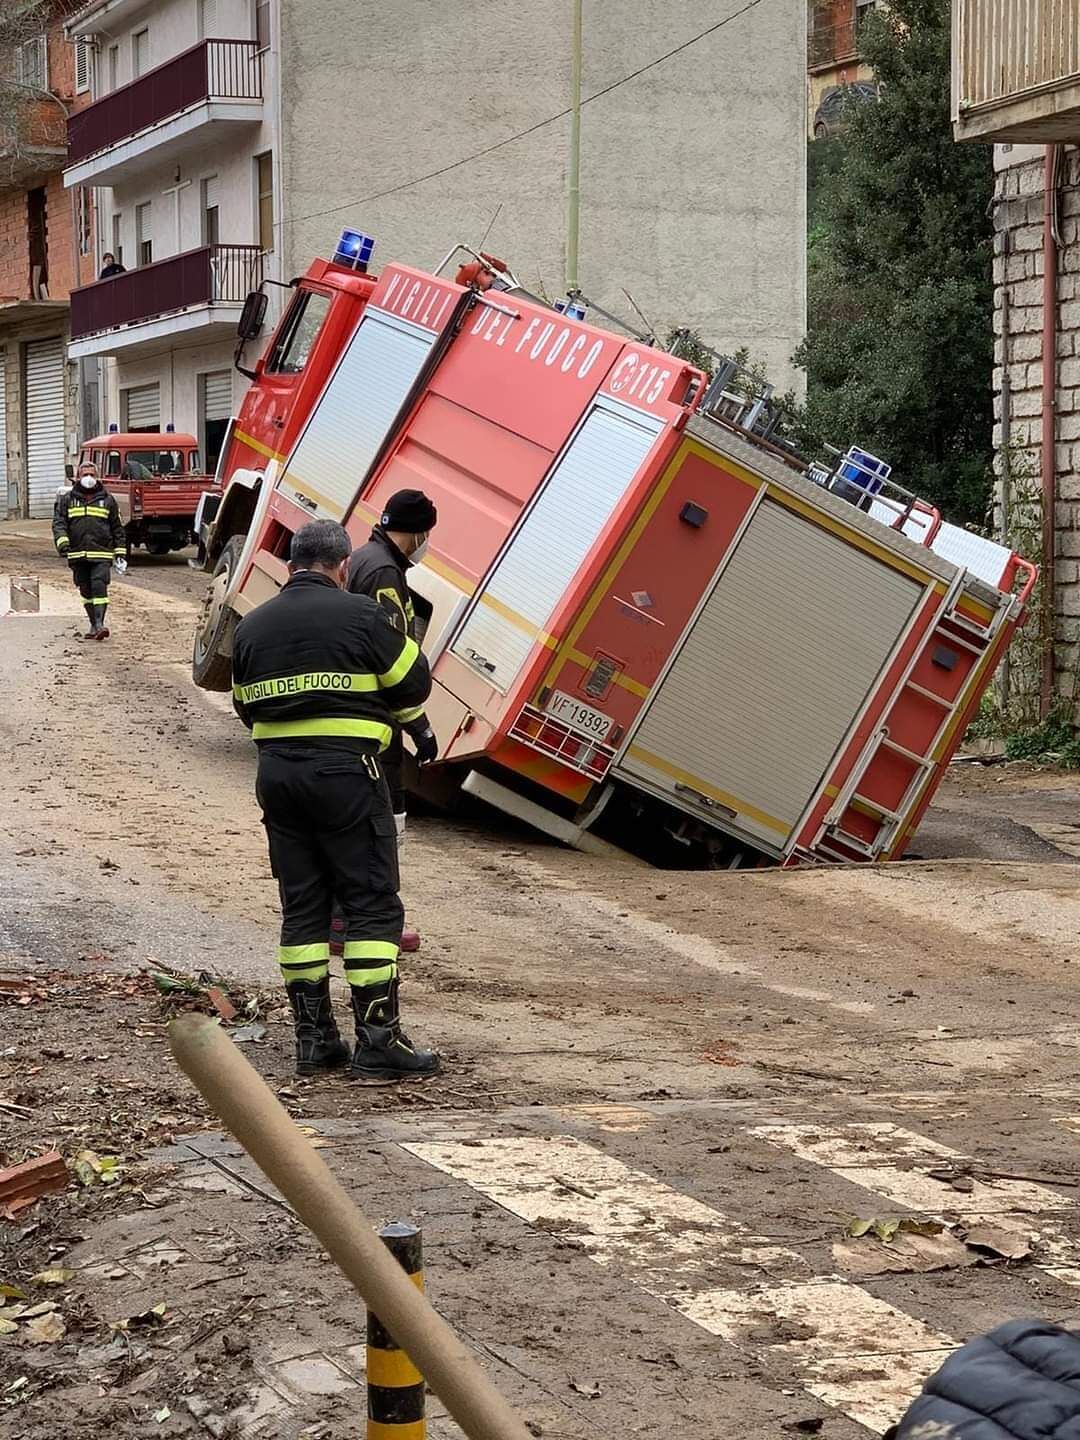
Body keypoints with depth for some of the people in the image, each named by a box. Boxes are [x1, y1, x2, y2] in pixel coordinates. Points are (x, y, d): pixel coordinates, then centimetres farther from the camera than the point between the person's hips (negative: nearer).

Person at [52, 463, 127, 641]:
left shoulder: (107, 500, 10)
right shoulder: (67, 500, 11)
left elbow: (117, 529, 13)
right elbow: (58, 523, 2)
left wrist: (120, 553, 8)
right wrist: (62, 541, -18)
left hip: (101, 554, -2)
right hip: (77, 554, 2)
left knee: (99, 586, -16)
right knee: (86, 591, 7)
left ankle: (100, 623, -21)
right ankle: (94, 625, 15)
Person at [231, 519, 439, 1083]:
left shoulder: (252, 626, 10)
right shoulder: (359, 615, -7)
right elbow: (413, 685, 1)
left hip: (277, 774, 6)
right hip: (346, 771, -5)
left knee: (302, 906, 12)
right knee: (372, 905, -1)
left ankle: (312, 1037, 14)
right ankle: (378, 1042, -3)